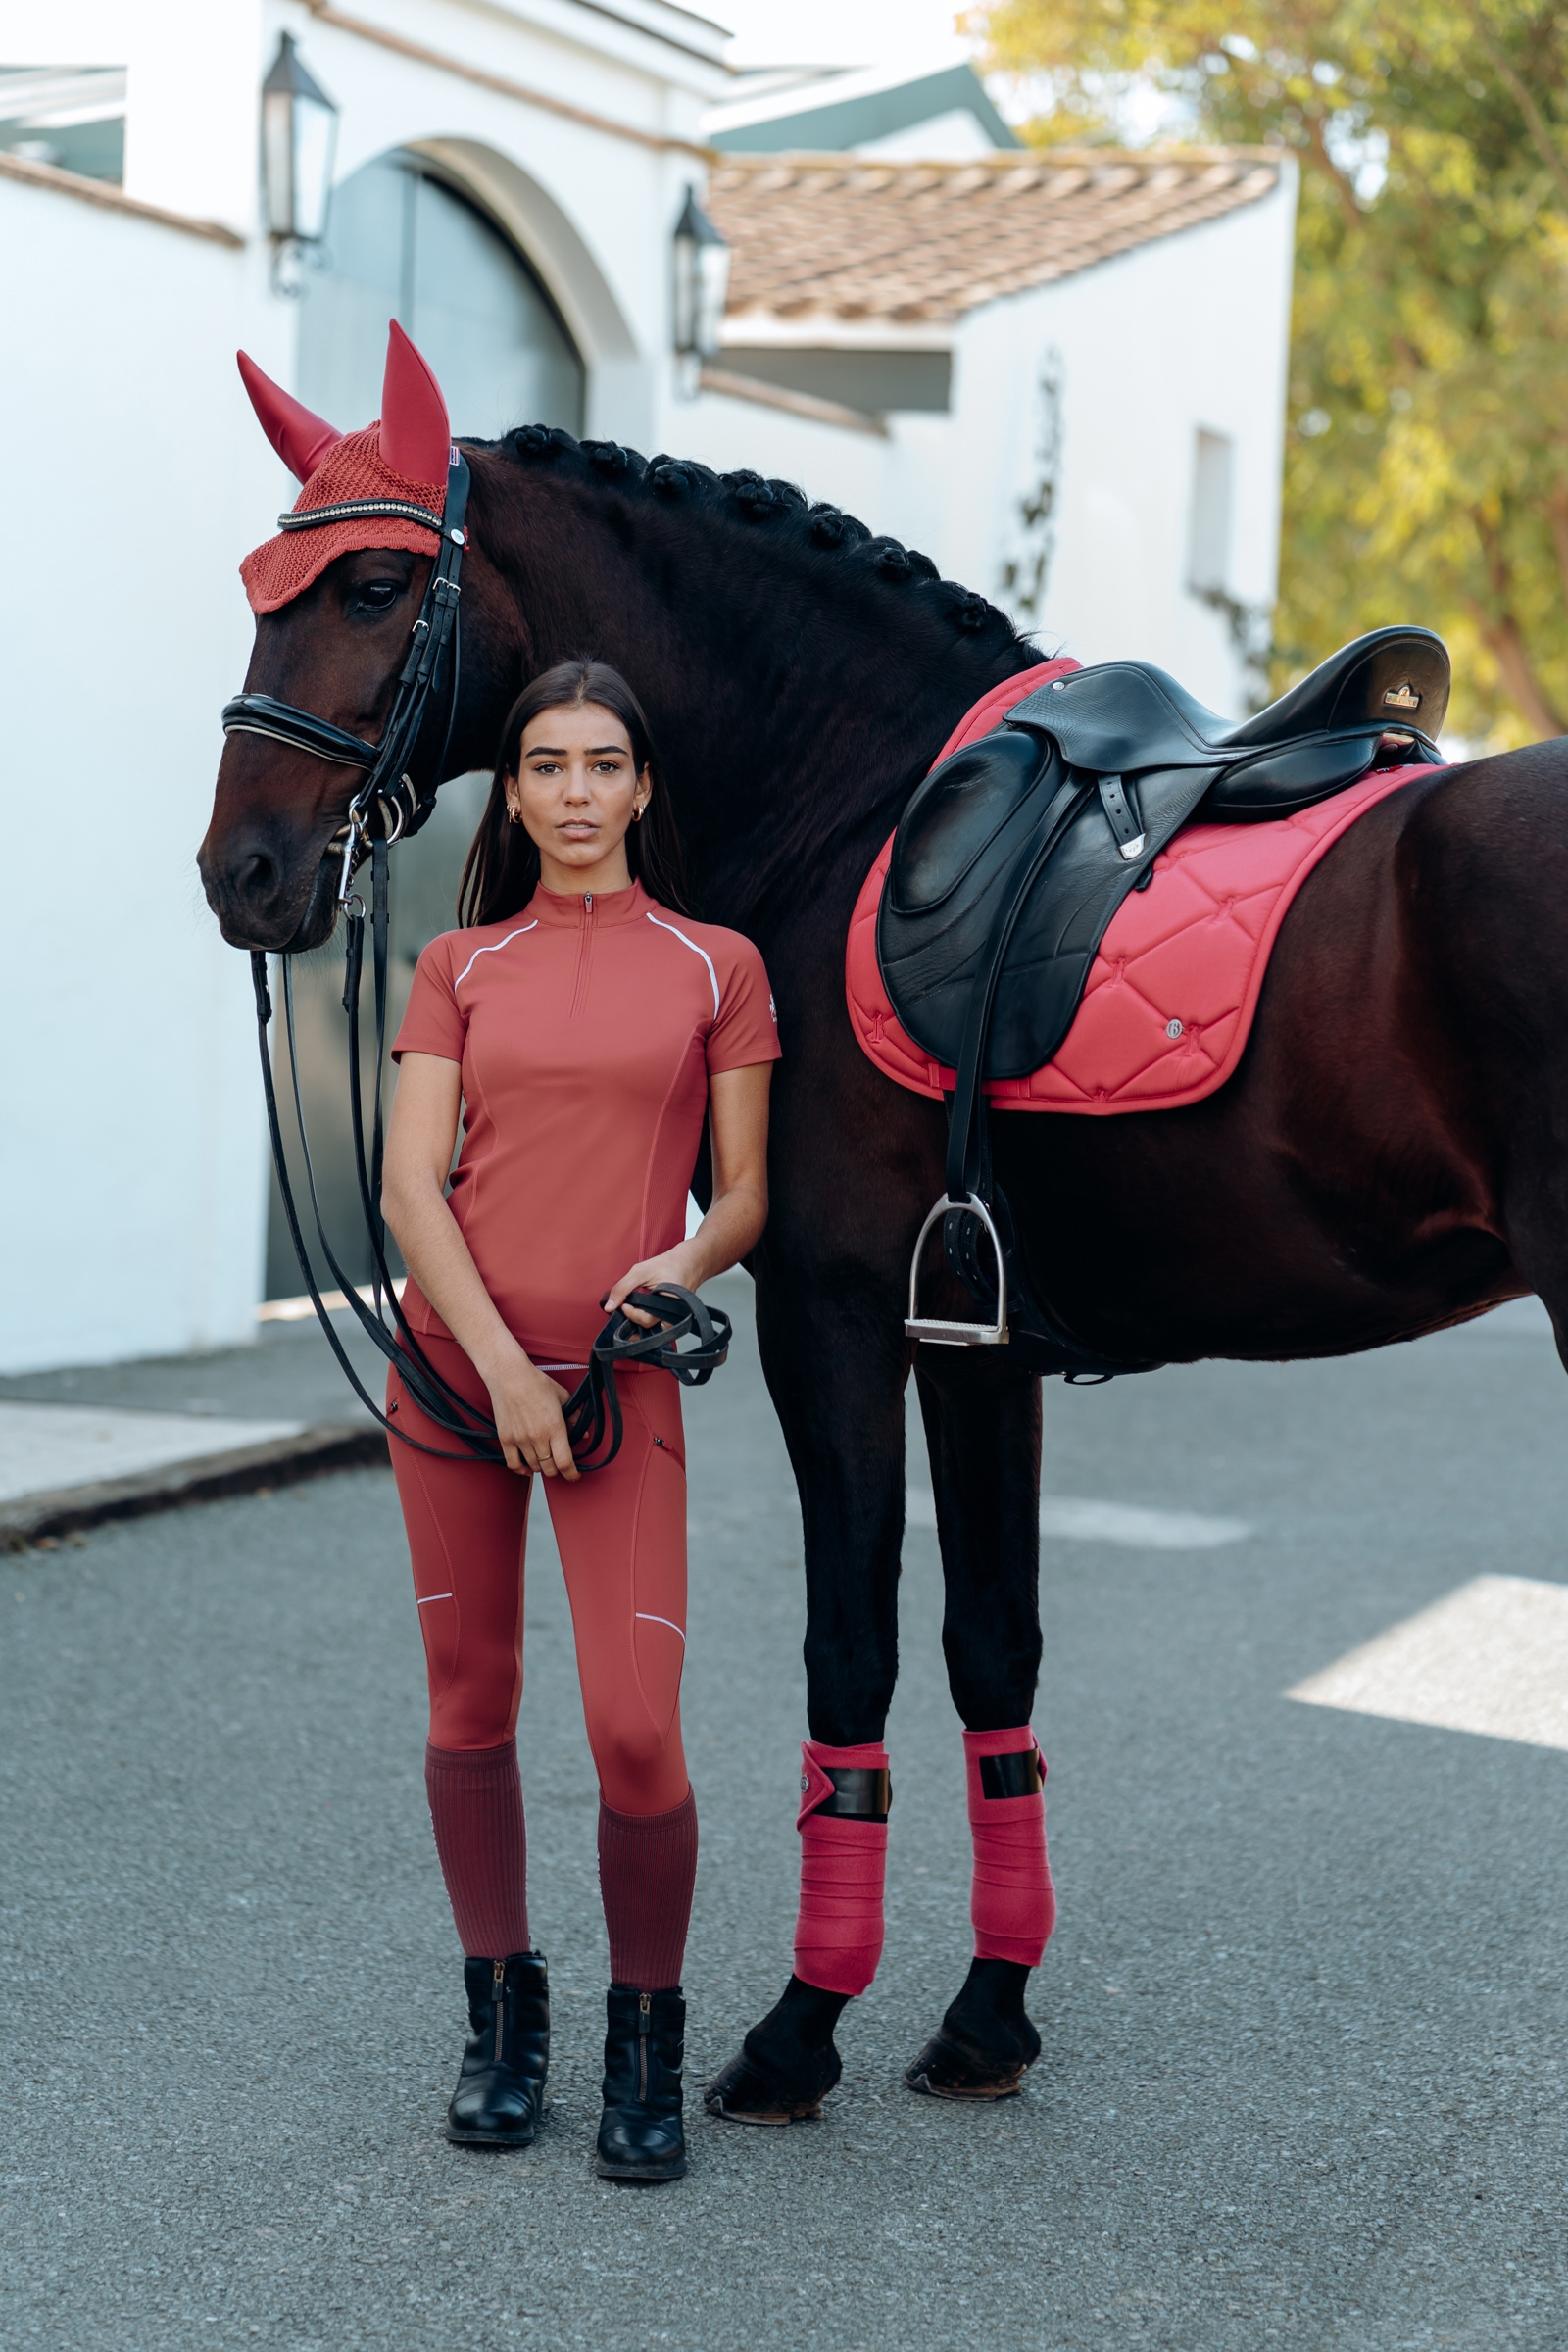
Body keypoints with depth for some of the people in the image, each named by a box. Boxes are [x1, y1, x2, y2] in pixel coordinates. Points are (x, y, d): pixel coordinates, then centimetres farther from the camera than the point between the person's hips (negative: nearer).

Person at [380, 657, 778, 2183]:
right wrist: (501, 1362, -12)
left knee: (636, 1728, -11)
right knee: (470, 1703, 8)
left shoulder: (716, 967, 7)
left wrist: (684, 1261, -15)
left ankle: (647, 2042, 9)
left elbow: (747, 1195, 8)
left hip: (622, 1372, -2)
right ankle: (502, 2014, 25)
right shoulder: (460, 967, 9)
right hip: (454, 1357, 2)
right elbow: (411, 1186, 0)